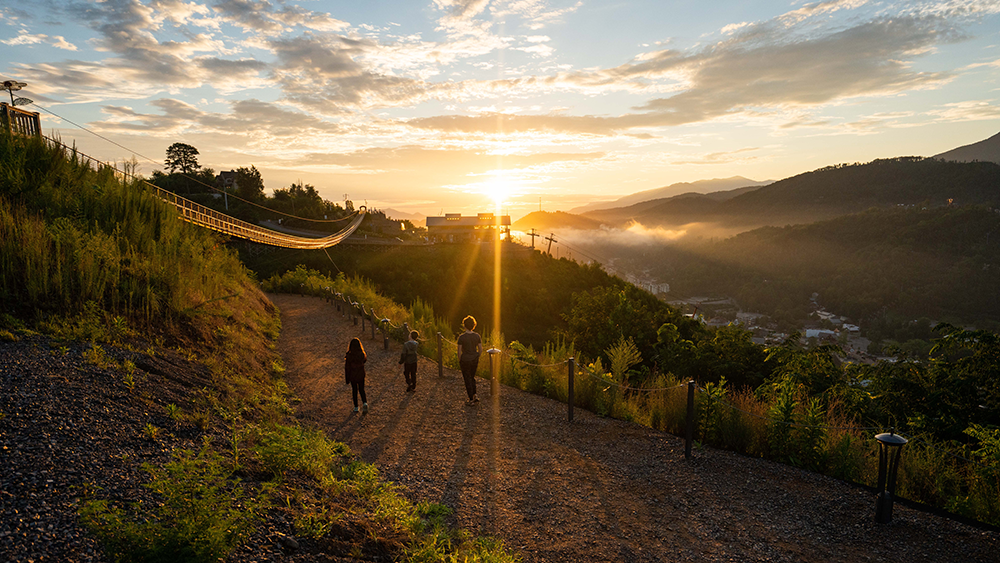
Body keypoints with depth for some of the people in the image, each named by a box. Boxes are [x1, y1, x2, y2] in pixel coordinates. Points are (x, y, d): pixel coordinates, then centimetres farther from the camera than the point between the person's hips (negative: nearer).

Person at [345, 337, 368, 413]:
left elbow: (347, 368, -14)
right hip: (361, 375, 1)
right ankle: (364, 403, -6)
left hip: (352, 376, -1)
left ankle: (356, 407, 25)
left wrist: (347, 378, -1)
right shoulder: (362, 354, -14)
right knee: (362, 390, 17)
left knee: (354, 390, 17)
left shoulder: (349, 356, -21)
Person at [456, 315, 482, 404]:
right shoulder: (477, 335, -9)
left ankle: (471, 399, 17)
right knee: (472, 377, 26)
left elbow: (459, 351, -15)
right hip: (474, 360, 4)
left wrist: (459, 360, 4)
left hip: (465, 360, -4)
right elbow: (480, 349, -2)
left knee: (467, 379, 12)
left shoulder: (461, 337, -20)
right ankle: (474, 395, 17)